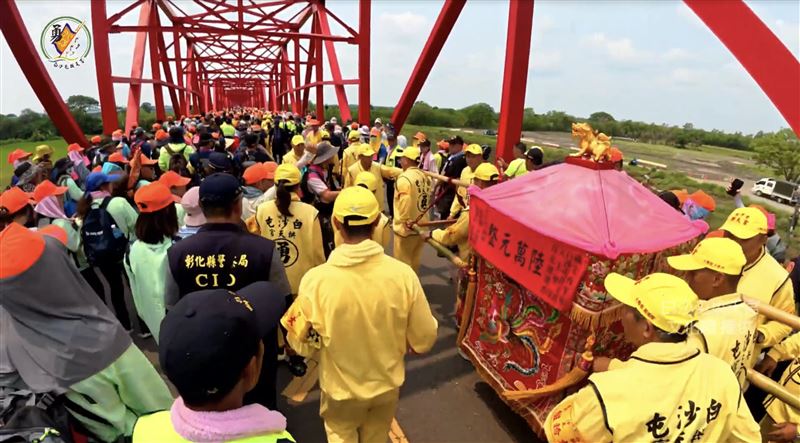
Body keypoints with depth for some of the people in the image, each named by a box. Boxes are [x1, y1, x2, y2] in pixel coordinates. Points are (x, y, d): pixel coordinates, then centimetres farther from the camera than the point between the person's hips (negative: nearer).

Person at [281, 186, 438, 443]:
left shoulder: (315, 280, -27)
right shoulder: (403, 275, -24)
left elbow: (302, 345, -12)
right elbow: (424, 341, -12)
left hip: (340, 388, -1)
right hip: (387, 384, 2)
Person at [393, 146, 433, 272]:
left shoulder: (404, 178, -20)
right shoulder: (425, 176, 2)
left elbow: (405, 202, -23)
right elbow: (428, 198, 7)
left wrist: (405, 220, -11)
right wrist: (421, 215, 13)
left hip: (406, 227, -7)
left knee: (403, 261, 8)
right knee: (414, 261, 21)